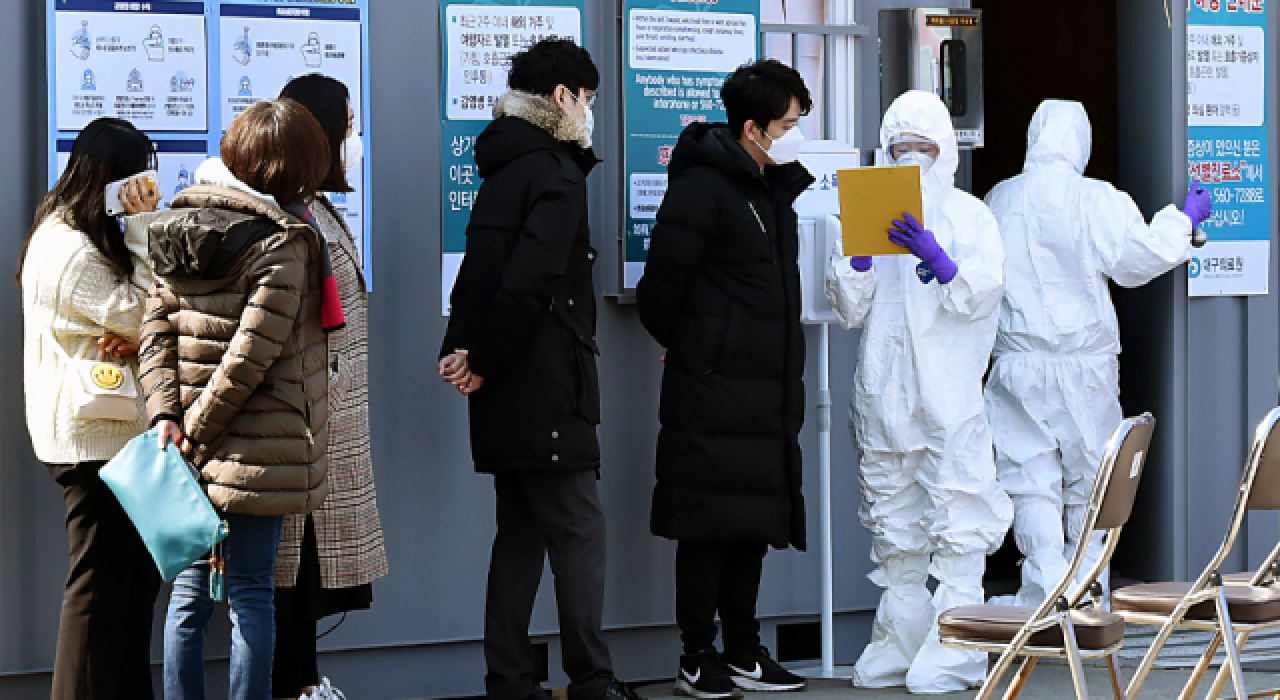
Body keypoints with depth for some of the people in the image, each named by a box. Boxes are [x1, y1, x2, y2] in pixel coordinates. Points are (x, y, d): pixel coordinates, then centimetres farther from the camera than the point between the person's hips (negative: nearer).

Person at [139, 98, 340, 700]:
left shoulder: (179, 225, 7)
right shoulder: (283, 244, -13)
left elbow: (155, 327, 3)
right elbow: (251, 354, -17)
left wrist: (165, 412, -2)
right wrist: (199, 427, -9)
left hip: (194, 450, 6)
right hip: (257, 453, -6)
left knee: (189, 590, 12)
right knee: (250, 595, 1)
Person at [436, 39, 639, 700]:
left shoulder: (504, 170, 16)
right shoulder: (557, 174, -12)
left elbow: (479, 270, 13)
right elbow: (529, 280, -21)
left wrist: (461, 349, 2)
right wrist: (482, 362, -12)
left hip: (506, 391, 9)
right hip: (547, 390, -9)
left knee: (521, 532, 11)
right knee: (579, 531, -5)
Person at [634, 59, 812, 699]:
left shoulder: (775, 188, 16)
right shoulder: (701, 187, -13)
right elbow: (661, 288, -13)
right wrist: (689, 346, 3)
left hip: (767, 390, 8)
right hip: (712, 388, -8)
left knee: (753, 522, 11)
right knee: (709, 522, -3)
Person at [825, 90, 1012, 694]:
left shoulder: (968, 214, 6)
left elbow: (983, 292, -7)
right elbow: (848, 308, 12)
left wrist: (939, 262, -24)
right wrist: (858, 256, -6)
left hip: (949, 394, -4)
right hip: (883, 394, 4)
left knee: (956, 527, -9)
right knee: (893, 529, 8)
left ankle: (952, 654, -9)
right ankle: (898, 646, 14)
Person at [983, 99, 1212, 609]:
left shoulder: (999, 200, 1)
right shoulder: (1097, 201, -11)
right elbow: (1140, 257, -5)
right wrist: (1182, 220, 11)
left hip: (1018, 361, 2)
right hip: (1085, 363, -2)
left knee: (1032, 481, 3)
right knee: (1090, 477, 13)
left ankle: (1044, 589, -5)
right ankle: (1086, 583, 20)